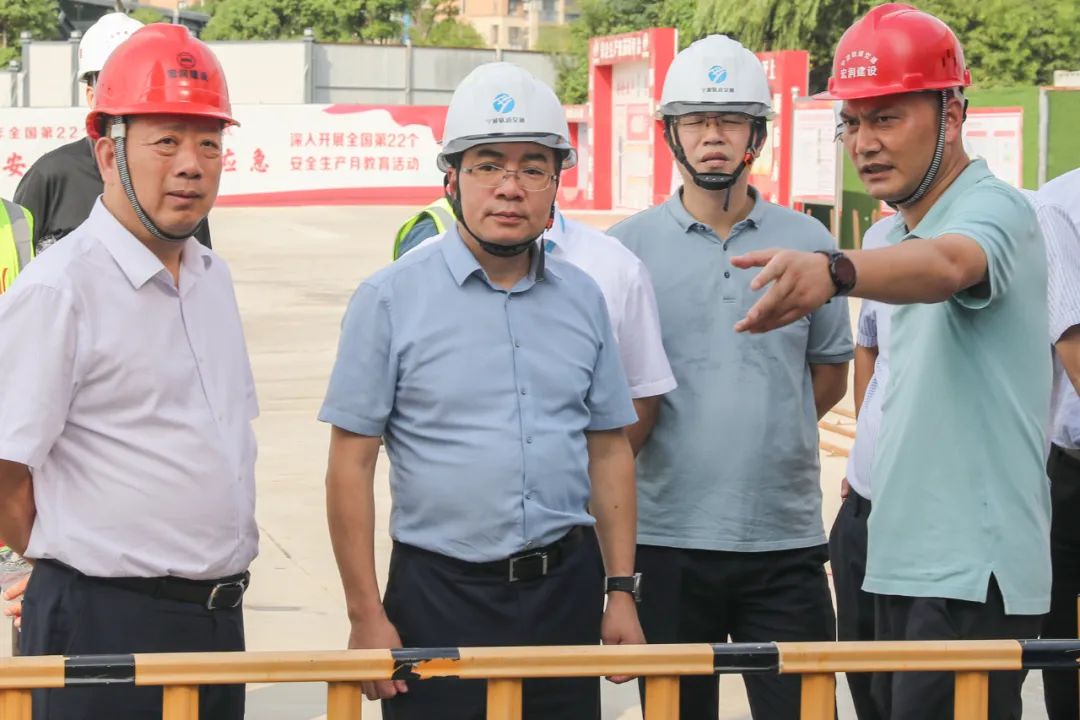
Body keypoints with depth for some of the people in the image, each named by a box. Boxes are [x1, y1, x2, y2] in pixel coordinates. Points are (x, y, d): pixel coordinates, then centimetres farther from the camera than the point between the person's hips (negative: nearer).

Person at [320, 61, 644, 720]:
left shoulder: (582, 299, 9)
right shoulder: (391, 300, -3)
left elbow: (609, 450, 12)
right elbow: (352, 463, -5)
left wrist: (622, 591, 6)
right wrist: (367, 616, -9)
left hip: (565, 590, 4)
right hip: (440, 593, -3)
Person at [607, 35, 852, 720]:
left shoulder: (808, 242, 7)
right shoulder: (627, 246, 2)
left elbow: (830, 374, 16)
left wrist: (762, 434, 9)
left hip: (785, 537, 1)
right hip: (666, 535, 0)